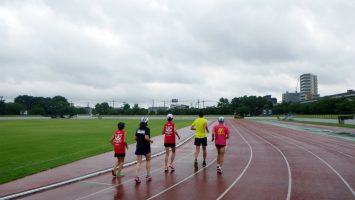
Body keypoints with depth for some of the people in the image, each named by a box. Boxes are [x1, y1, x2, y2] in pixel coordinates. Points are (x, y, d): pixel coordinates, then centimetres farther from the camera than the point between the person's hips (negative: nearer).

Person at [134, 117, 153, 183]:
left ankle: (137, 176, -11)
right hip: (146, 148, -4)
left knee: (138, 162, 4)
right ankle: (148, 176, 21)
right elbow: (146, 137, -24)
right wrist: (150, 140, -7)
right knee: (148, 160, 17)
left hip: (139, 147, 4)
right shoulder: (147, 129, -13)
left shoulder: (138, 129, 4)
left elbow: (135, 138, 6)